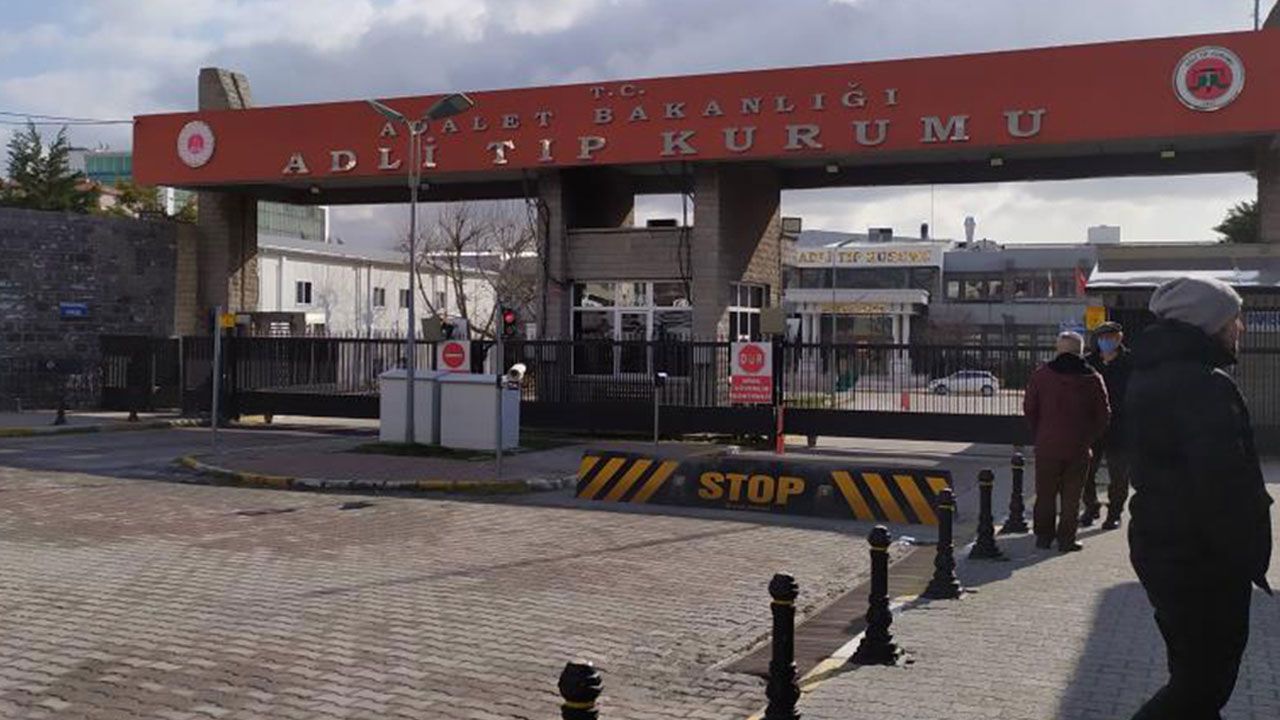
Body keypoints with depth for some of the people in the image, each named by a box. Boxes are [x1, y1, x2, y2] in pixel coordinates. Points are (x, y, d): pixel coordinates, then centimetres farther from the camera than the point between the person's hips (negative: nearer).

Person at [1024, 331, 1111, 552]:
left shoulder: (1041, 374, -2)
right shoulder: (1092, 378, -2)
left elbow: (1029, 409, 1)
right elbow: (1103, 415, 1)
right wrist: (1089, 438, 11)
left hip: (1047, 445, 0)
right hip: (1078, 448, 0)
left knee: (1045, 493, 11)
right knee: (1071, 496, 7)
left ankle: (1043, 535, 17)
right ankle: (1066, 539, 8)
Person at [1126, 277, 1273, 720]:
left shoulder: (1149, 376, 12)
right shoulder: (1205, 385, -21)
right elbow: (1223, 483, -27)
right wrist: (1247, 555, -19)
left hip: (1159, 546, 10)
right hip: (1204, 560, -10)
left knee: (1194, 672, 21)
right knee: (1205, 683, -1)